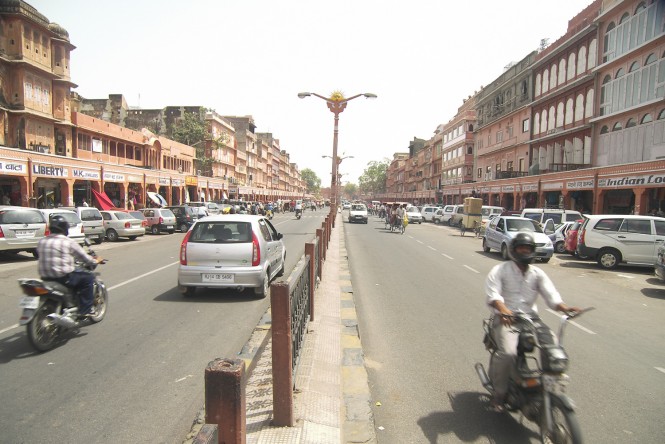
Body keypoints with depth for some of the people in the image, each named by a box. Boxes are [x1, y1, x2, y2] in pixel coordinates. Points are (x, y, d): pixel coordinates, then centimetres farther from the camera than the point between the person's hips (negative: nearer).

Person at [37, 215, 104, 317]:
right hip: (63, 277, -7)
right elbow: (84, 257, -2)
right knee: (88, 278, 6)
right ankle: (85, 310, 2)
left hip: (45, 278, 8)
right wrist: (95, 261, 17)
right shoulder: (68, 242, -10)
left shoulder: (41, 242, 6)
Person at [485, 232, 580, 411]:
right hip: (506, 319, -4)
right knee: (507, 353, -27)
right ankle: (499, 394, -4)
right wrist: (502, 309, -37)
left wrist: (564, 308, -22)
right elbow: (492, 293, -17)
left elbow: (550, 294, -1)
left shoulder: (537, 273, 12)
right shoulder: (500, 270, -1)